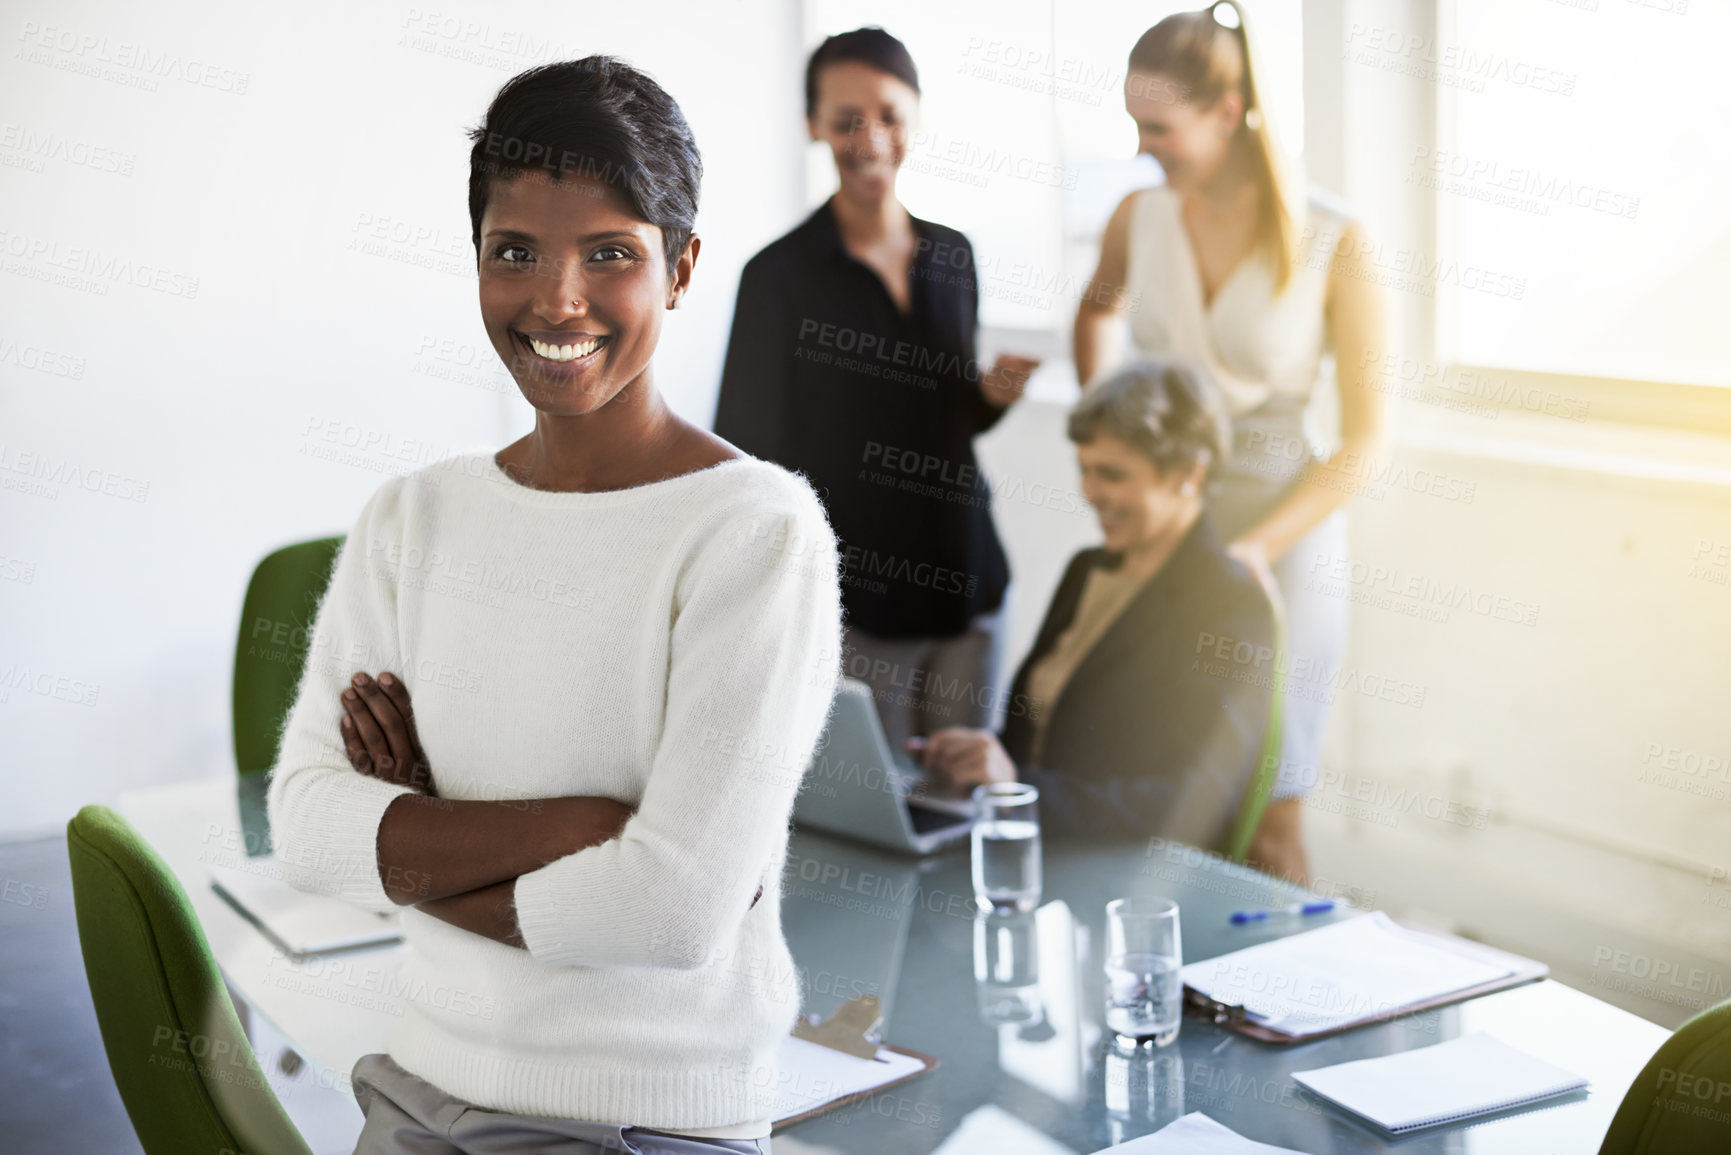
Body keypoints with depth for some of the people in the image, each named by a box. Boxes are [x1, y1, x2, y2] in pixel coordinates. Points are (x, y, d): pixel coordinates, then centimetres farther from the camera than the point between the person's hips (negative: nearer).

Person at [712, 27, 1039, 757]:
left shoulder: (952, 256, 8)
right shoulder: (779, 276, -8)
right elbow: (746, 456, -6)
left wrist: (993, 395, -3)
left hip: (964, 581, 5)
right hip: (854, 602, -5)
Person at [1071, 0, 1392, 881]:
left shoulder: (1333, 243, -9)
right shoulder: (1139, 218, 2)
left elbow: (1365, 437, -7)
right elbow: (1096, 311, 25)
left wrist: (1259, 547, -16)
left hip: (1284, 539, -3)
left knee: (1265, 823, 3)